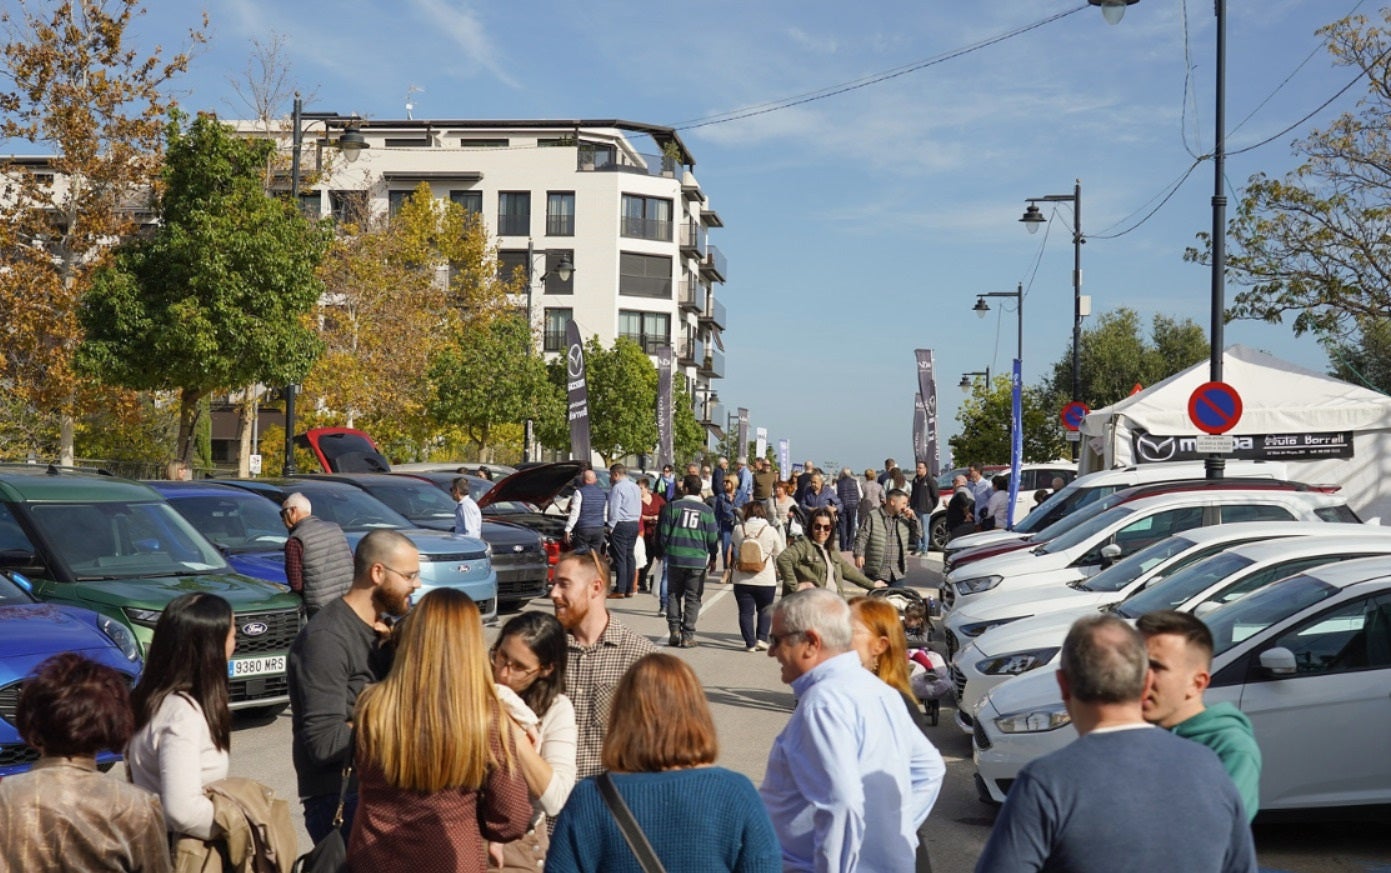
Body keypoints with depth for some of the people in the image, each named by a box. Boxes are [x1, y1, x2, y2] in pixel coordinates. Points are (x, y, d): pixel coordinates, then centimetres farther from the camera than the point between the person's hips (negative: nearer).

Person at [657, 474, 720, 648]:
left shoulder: (673, 506, -1)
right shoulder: (707, 511, 1)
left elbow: (663, 534, 0)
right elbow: (712, 539, 4)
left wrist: (664, 552, 15)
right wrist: (711, 557, 21)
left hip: (675, 557, 0)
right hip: (698, 560, 0)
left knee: (673, 594, 14)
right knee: (692, 598, 6)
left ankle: (674, 630, 4)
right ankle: (687, 636, 4)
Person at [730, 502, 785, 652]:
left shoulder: (738, 530, -4)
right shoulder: (771, 531, -7)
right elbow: (779, 553, 4)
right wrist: (776, 569, 20)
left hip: (742, 579, 0)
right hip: (766, 579, 0)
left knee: (746, 611, 8)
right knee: (765, 610, 18)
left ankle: (750, 643, 6)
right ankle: (761, 638, 7)